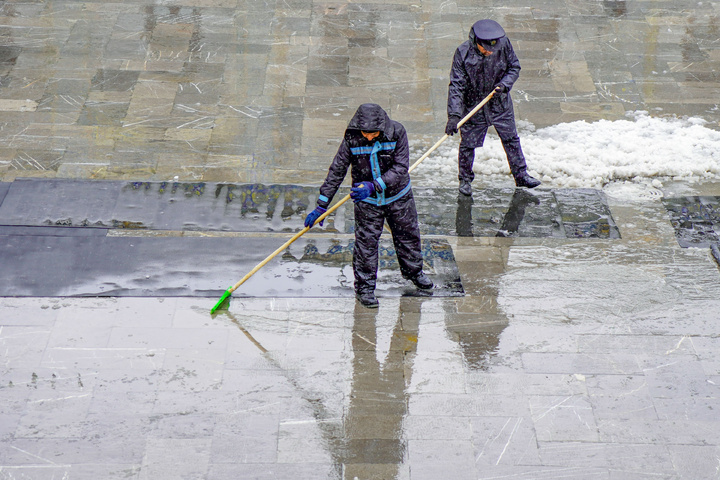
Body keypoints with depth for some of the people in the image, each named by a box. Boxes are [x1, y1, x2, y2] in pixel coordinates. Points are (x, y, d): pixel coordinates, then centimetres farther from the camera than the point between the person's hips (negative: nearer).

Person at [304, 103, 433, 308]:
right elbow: (336, 172, -14)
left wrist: (374, 186, -33)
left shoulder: (396, 132, -22)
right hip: (367, 201, -1)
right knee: (366, 242, 0)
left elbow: (401, 168, -22)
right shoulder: (351, 139, -20)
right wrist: (321, 206, -15)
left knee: (408, 235, 19)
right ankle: (364, 287, 18)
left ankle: (413, 270, 45)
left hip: (398, 196, 1)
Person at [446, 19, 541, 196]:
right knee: (468, 144, 7)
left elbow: (514, 67, 0)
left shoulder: (503, 44, -16)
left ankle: (521, 175, 32)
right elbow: (456, 85, -22)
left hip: (500, 104, 3)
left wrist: (505, 84, -20)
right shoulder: (463, 53, -23)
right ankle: (465, 179, 30)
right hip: (472, 106, -3)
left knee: (511, 140, 15)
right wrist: (453, 115, -28)